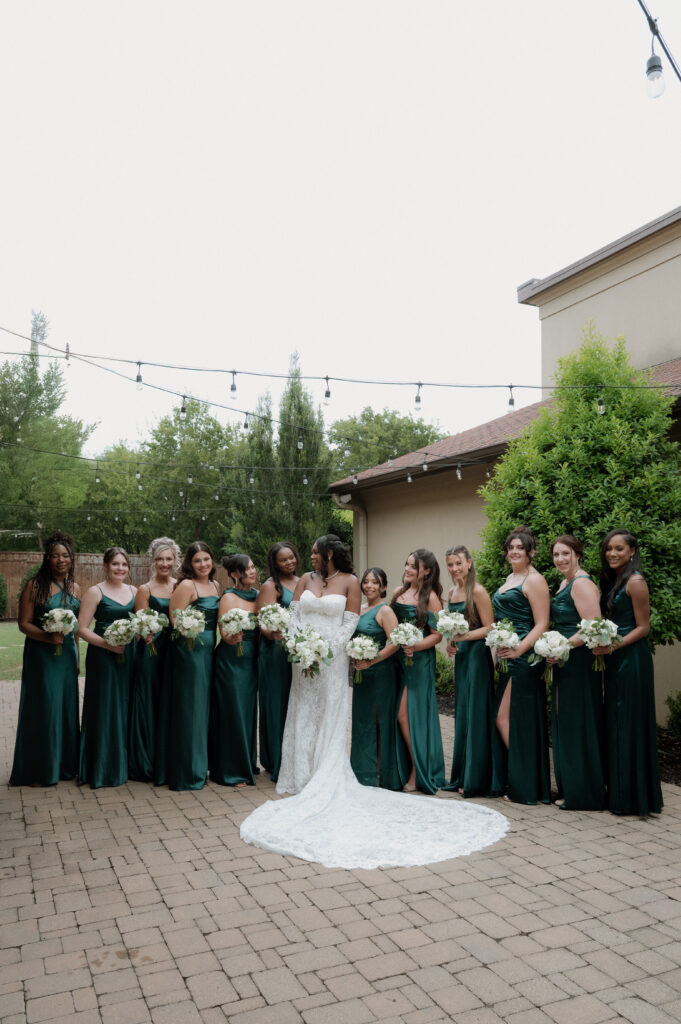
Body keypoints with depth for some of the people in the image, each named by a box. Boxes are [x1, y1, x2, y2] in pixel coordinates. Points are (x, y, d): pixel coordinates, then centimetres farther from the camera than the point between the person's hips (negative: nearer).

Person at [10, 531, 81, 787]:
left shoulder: (75, 588, 8)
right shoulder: (34, 585, -9)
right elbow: (24, 623, -9)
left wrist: (77, 655, 13)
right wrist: (47, 637, -24)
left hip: (67, 654, 5)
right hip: (41, 655, -5)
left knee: (66, 707, 11)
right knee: (43, 708, 1)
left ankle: (64, 764, 25)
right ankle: (41, 769, 16)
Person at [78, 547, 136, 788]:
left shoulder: (133, 591, 10)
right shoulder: (95, 592, -5)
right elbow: (82, 628, -9)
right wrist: (108, 644, -20)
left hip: (128, 655, 5)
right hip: (102, 657, -5)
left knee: (125, 708, 9)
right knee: (104, 709, 1)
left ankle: (123, 765, 22)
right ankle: (101, 769, 13)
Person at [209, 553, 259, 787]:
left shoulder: (258, 595, 9)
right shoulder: (229, 598, -10)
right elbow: (225, 634, -14)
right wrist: (233, 638, -34)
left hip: (251, 660, 6)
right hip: (231, 660, -6)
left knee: (249, 709, 15)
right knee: (233, 712, 0)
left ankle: (247, 763, 30)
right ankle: (231, 771, 11)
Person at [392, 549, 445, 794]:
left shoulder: (430, 597, -8)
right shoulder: (399, 592, 10)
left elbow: (437, 635, -10)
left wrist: (415, 646, -22)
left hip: (419, 662, -6)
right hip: (398, 660, 6)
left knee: (406, 715, -5)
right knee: (401, 715, 7)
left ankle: (419, 774, 9)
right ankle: (405, 771, 19)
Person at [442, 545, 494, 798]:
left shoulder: (478, 591, -11)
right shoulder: (452, 592, 12)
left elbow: (489, 628, -12)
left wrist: (464, 636, -23)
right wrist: (450, 643, 4)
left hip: (477, 655, -8)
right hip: (460, 656, 8)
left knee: (475, 714, -2)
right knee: (461, 714, 12)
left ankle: (475, 780, 7)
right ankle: (461, 777, 22)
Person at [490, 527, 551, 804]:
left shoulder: (534, 580, -9)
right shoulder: (509, 579, 18)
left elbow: (541, 624, -15)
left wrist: (518, 651, -21)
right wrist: (498, 650, 13)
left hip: (523, 659, -9)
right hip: (506, 658, 9)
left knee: (506, 717, -6)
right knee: (502, 718, 10)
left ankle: (524, 786, 7)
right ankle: (509, 781, 21)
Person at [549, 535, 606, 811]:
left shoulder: (582, 583, -15)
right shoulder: (564, 583, 15)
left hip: (579, 662, -10)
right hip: (564, 663, 10)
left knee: (578, 724, -2)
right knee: (564, 723, 14)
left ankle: (584, 795, 10)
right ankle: (569, 789, 25)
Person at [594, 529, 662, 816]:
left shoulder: (635, 582, -12)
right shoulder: (612, 581, 13)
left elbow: (643, 627, -13)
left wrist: (614, 646, -22)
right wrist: (601, 645, 4)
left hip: (632, 659, -9)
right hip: (614, 660, 9)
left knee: (629, 725, -2)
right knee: (614, 724, 13)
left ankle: (633, 797, 10)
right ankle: (618, 792, 23)